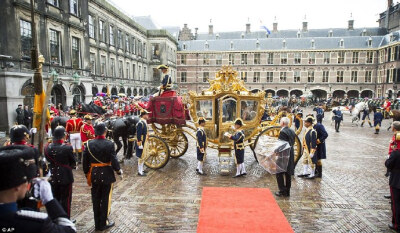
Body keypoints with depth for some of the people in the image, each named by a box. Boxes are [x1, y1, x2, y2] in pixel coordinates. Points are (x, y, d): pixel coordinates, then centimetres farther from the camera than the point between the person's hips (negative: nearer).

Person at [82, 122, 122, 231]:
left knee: (96, 200, 15)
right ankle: (103, 223, 20)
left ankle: (97, 224, 27)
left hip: (94, 175, 4)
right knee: (105, 200, 10)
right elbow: (114, 161, -15)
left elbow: (85, 161, 1)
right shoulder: (109, 144, -15)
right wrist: (119, 171, 2)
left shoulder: (89, 144, -4)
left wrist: (87, 174, 14)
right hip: (106, 175, -3)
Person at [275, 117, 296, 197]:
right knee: (288, 174, 14)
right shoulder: (292, 131, 9)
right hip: (290, 155, 9)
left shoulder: (283, 132, -18)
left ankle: (282, 191, 2)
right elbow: (292, 143, 12)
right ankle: (287, 191, 21)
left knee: (279, 173, 1)